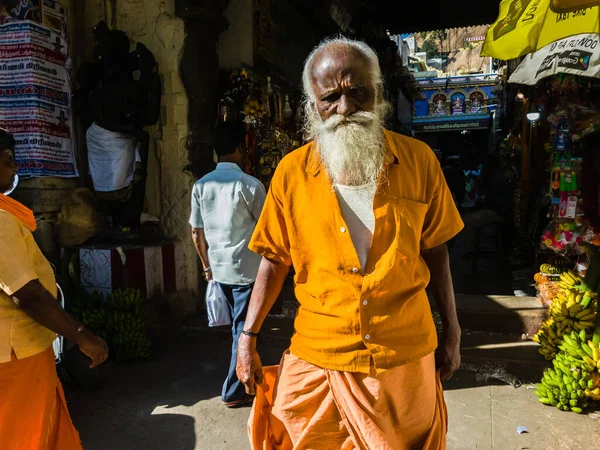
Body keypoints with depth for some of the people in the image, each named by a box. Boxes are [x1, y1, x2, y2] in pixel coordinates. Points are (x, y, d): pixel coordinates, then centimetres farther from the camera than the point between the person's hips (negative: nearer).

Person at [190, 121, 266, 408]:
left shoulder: (201, 186, 2)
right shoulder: (250, 185, -14)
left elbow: (196, 232, 6)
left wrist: (207, 265, 18)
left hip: (219, 268, 6)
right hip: (246, 268, -6)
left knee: (238, 325, 23)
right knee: (243, 329, 5)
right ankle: (233, 393, 14)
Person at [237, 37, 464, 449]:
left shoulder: (419, 161, -6)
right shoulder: (291, 171, -6)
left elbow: (435, 250, 2)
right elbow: (275, 259, 1)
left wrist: (452, 332, 7)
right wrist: (249, 337, 0)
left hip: (406, 357, 1)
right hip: (317, 359, 0)